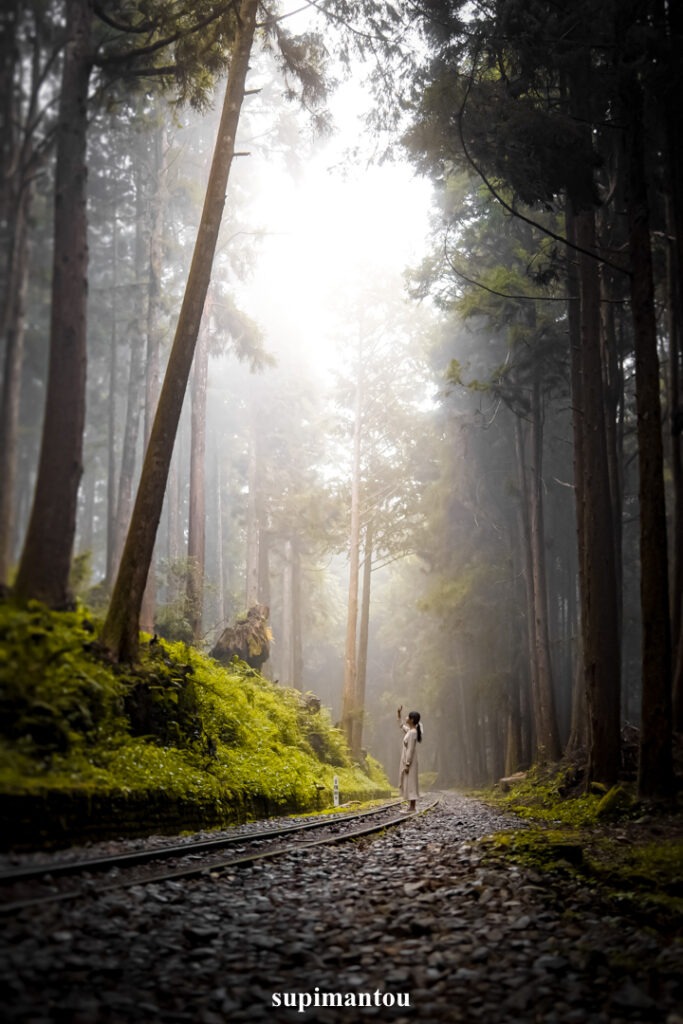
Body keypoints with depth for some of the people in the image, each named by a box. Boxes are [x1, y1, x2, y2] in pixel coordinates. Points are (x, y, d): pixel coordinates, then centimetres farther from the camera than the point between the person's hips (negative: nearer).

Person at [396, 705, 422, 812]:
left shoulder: (412, 733, -19)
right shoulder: (409, 730, 9)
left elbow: (410, 750, -21)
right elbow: (401, 725, 31)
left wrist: (407, 765, -21)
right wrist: (399, 713, 22)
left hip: (409, 761, -10)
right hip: (407, 760, 10)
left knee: (410, 783, -7)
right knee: (408, 783, 10)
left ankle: (412, 807, -5)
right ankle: (411, 806, 12)